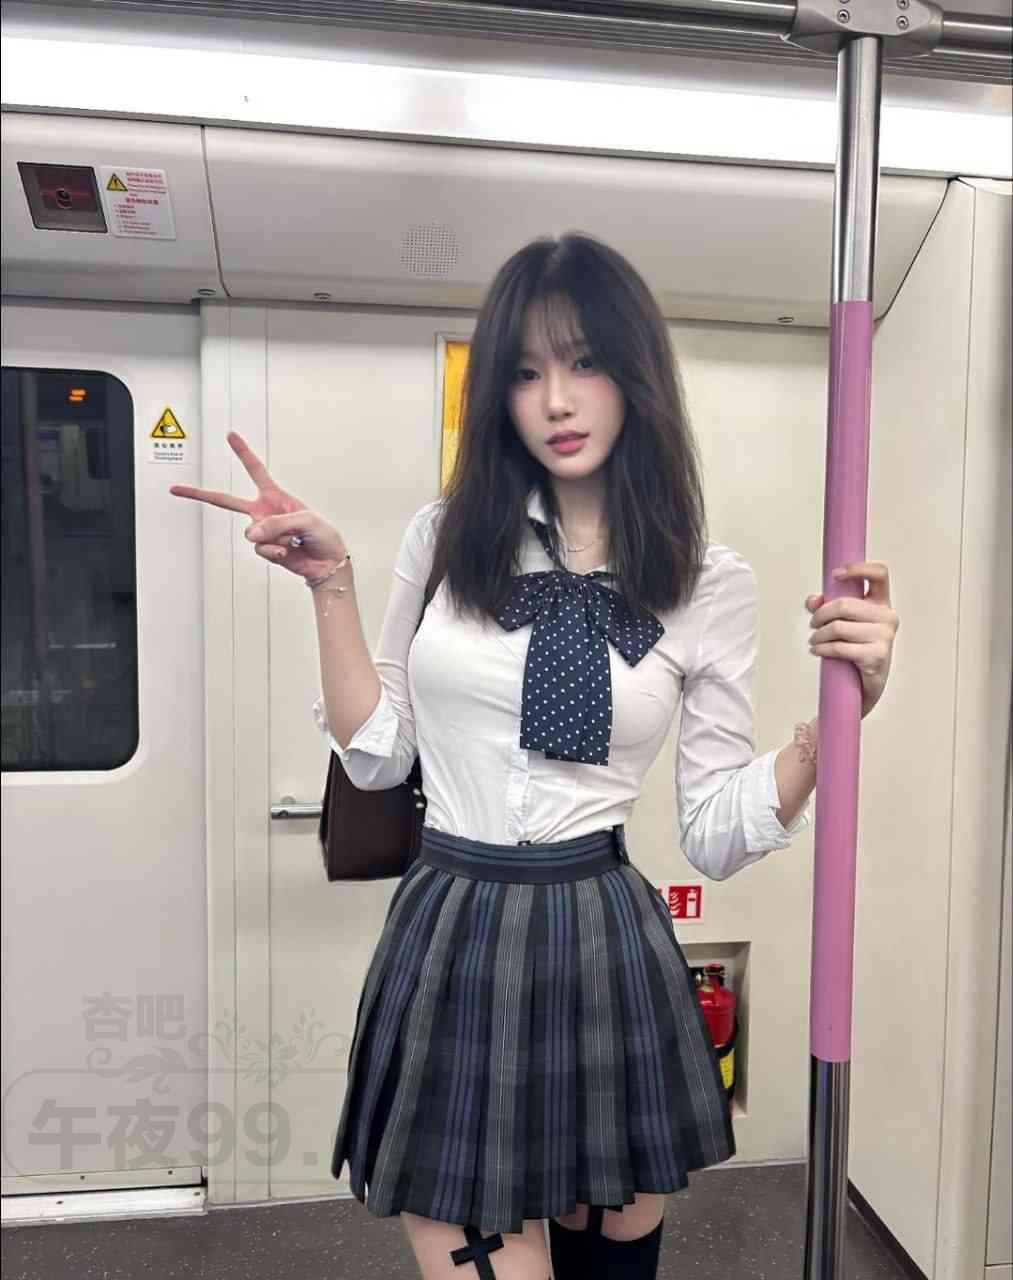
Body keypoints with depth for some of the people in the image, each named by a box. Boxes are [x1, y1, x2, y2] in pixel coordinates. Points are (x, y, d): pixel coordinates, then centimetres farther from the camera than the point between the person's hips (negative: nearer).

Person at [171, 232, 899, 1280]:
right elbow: (376, 756, 4)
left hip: (603, 952, 1)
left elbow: (718, 837, -1)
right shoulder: (448, 535, 1)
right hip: (447, 947, 0)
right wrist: (330, 583, -3)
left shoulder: (709, 581, -2)